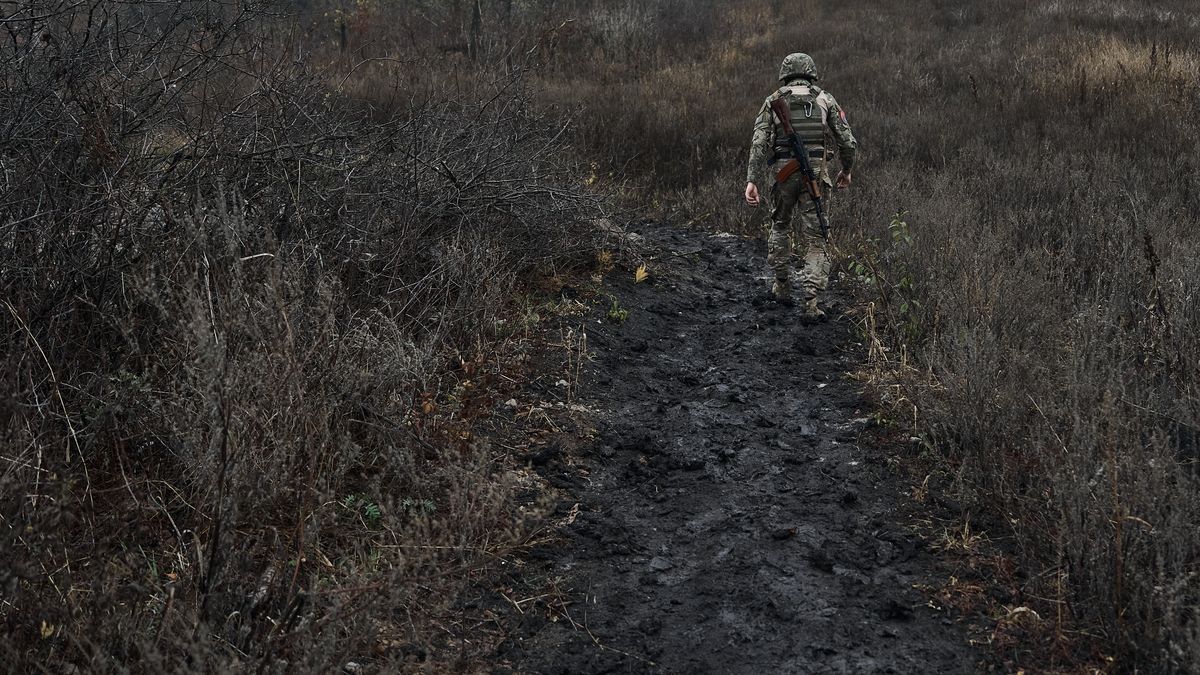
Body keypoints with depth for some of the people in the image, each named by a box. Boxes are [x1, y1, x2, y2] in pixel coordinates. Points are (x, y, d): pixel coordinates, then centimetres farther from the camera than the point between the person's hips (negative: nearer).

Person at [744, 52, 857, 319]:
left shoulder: (773, 101, 5)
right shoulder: (825, 100, 6)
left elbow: (759, 143, -7)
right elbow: (848, 142, 4)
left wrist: (752, 180, -11)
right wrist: (846, 170, 21)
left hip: (784, 174, 1)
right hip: (816, 175, 0)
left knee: (780, 227, 24)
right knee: (814, 238, 1)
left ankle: (782, 286, 30)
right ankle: (811, 300, -11)